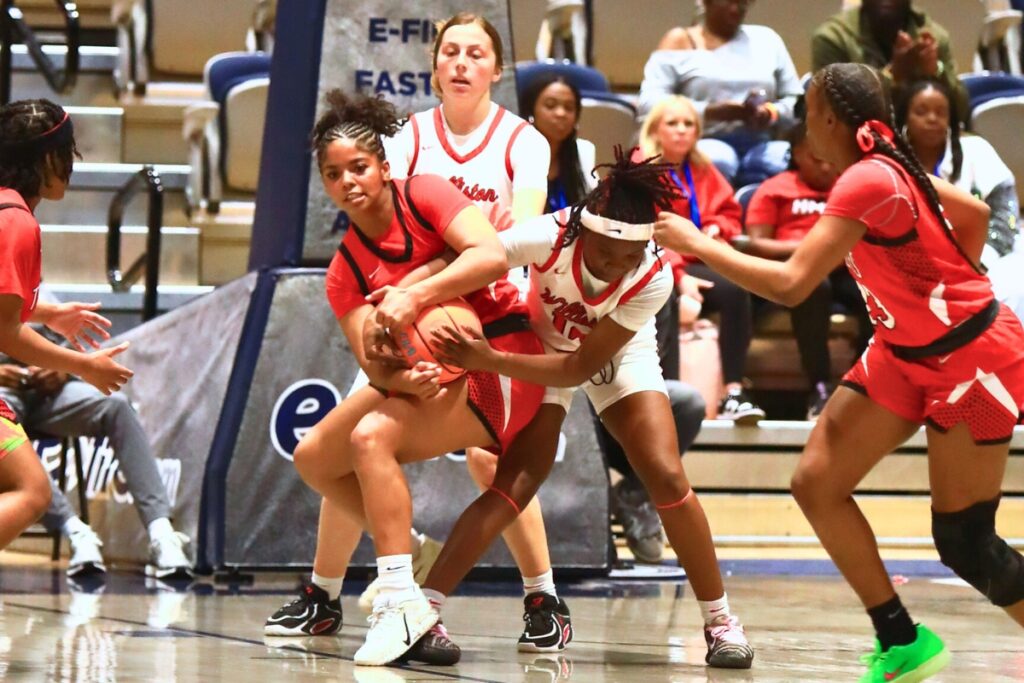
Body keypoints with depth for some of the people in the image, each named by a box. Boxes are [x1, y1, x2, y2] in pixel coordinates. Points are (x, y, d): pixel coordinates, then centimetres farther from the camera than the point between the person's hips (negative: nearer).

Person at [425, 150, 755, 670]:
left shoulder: (654, 278, -33)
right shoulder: (549, 238, -36)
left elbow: (579, 367, -32)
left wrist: (490, 360, -42)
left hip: (619, 357, 1)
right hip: (542, 348, -1)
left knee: (667, 477, -14)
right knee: (515, 483, -18)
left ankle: (719, 621, 0)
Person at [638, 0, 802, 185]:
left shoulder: (767, 39, 21)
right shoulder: (680, 41, 11)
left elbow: (797, 101, 18)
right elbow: (649, 103, -2)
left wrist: (772, 113, -7)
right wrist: (711, 112, -15)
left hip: (758, 148, 3)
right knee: (716, 161, -41)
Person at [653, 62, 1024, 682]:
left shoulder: (866, 180, -26)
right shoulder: (887, 164, 1)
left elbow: (790, 284, -31)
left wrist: (696, 243, -21)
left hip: (972, 359, -9)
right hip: (906, 354, 9)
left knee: (964, 543, -6)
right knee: (817, 484, 2)